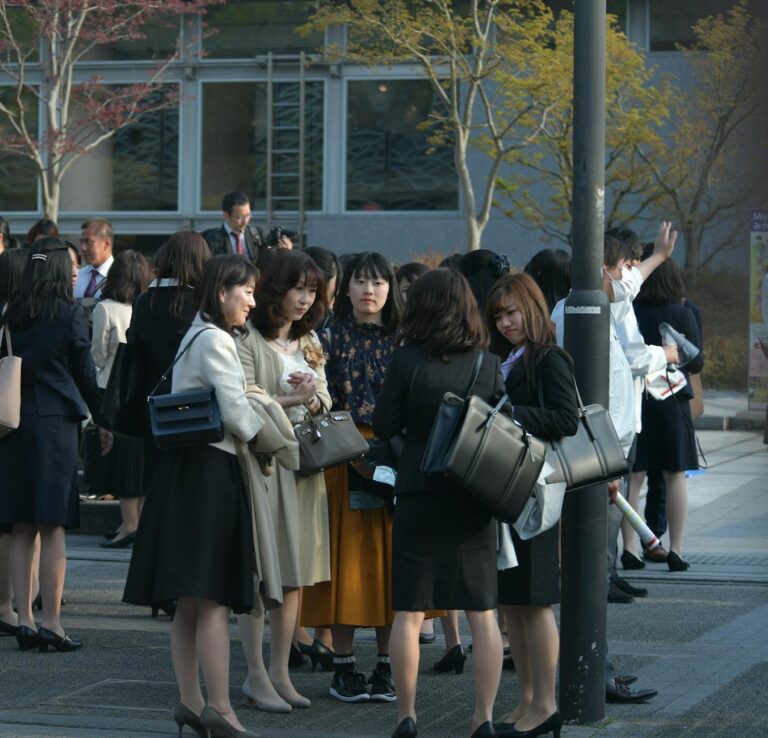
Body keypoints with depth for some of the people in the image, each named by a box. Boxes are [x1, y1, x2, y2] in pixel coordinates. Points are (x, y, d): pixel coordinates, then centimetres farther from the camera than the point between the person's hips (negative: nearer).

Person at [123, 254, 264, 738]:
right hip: (209, 469, -10)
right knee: (214, 597, -11)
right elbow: (234, 410, -14)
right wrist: (270, 437, 3)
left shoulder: (199, 336, 20)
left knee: (191, 601, 12)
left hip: (192, 468, 10)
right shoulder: (215, 339, -11)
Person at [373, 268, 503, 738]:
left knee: (409, 612, 6)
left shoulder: (409, 360, -9)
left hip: (419, 496, -2)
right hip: (475, 499, 2)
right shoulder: (489, 364, -2)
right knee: (483, 612, 7)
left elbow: (384, 426, -4)